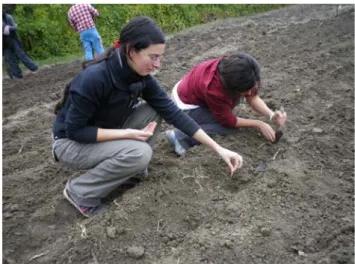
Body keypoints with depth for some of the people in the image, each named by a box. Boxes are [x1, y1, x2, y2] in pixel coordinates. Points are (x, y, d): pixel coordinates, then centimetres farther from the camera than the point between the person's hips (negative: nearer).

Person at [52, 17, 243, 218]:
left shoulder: (141, 77, -13)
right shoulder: (94, 78, -33)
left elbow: (172, 112, -13)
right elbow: (75, 130, -25)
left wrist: (218, 149, -15)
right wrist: (127, 134, -28)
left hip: (107, 133, 6)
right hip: (70, 142, -6)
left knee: (154, 112, -13)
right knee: (139, 153, -29)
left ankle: (131, 168, 3)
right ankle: (80, 192, -8)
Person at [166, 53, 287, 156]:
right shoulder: (214, 87, -39)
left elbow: (253, 98, -6)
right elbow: (229, 121, -22)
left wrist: (271, 115, -21)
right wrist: (259, 124, -16)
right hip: (186, 105, -8)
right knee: (230, 126, -17)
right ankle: (181, 136, -17)